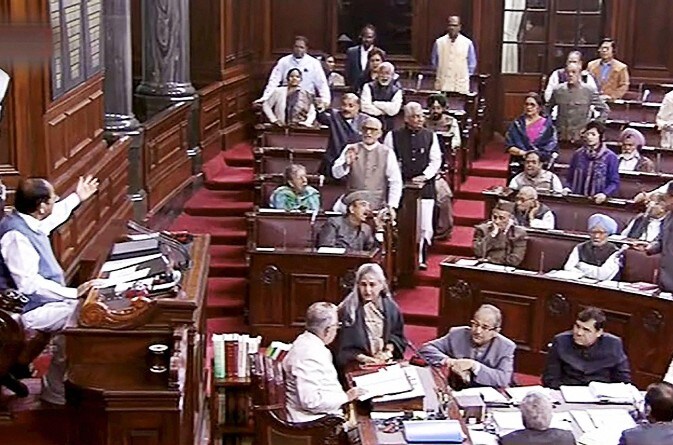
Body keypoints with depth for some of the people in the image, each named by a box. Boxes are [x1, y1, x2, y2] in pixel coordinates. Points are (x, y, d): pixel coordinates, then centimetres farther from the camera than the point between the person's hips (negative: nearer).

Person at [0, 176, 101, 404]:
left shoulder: (28, 222, 4)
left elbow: (52, 218, 29)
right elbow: (28, 282, -31)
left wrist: (76, 198, 36)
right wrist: (73, 292, -29)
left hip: (38, 300, 10)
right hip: (25, 308, -10)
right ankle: (56, 390, -8)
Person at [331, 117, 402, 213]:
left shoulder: (387, 153, 3)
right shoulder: (350, 149, 7)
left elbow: (396, 182, -1)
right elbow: (336, 174, -2)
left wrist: (391, 206, -11)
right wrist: (346, 164, -23)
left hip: (377, 208, -1)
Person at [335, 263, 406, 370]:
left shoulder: (391, 308, 8)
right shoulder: (348, 310, -3)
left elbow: (398, 336, 20)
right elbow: (343, 349, -2)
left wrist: (389, 350, 1)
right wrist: (362, 358, -15)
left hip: (387, 362, 3)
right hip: (357, 365, -3)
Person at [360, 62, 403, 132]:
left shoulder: (396, 91, 6)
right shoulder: (368, 87, 5)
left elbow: (394, 109, -9)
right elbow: (365, 107, -8)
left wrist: (375, 103, -6)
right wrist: (384, 112, -6)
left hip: (388, 128, 1)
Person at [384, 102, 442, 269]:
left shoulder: (430, 136, 6)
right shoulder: (393, 136, 0)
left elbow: (436, 160, 7)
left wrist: (425, 176, -5)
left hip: (425, 187, 1)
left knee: (424, 226, -1)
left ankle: (421, 258, 12)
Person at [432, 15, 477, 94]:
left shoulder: (467, 43, 2)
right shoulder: (439, 42, 5)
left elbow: (472, 64, 9)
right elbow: (434, 62, 13)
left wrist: (466, 76, 5)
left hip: (461, 85, -1)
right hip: (443, 85, 1)